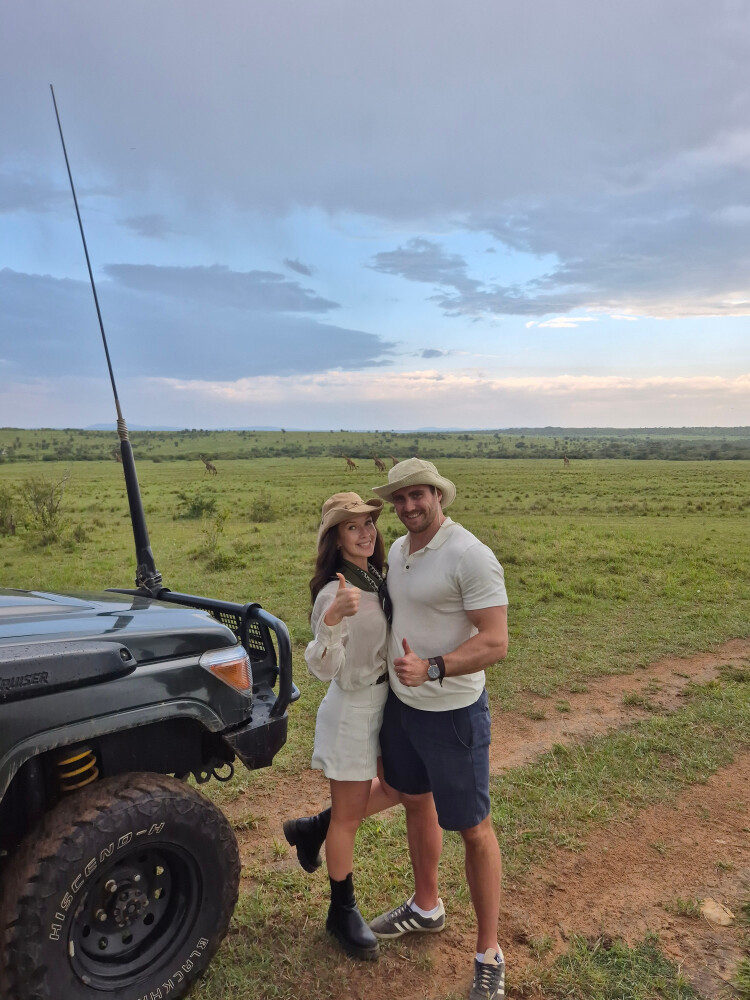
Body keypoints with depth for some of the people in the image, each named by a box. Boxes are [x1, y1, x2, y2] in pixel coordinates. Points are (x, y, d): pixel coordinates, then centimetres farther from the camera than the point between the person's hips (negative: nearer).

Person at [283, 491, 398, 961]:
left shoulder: (377, 579, 1)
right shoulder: (334, 591, -23)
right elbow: (323, 668, -30)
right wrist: (332, 618, -45)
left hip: (385, 702, 8)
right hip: (352, 710, -8)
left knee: (400, 787, 20)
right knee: (349, 816, 9)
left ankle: (313, 829, 34)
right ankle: (343, 911, 31)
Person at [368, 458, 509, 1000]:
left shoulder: (471, 556, -23)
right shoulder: (397, 551, 2)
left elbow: (495, 643, -25)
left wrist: (431, 668, -35)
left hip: (453, 714, -8)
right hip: (401, 704, 8)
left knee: (473, 829, 6)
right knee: (415, 803, 23)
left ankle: (489, 955, 25)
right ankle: (426, 907, 47)